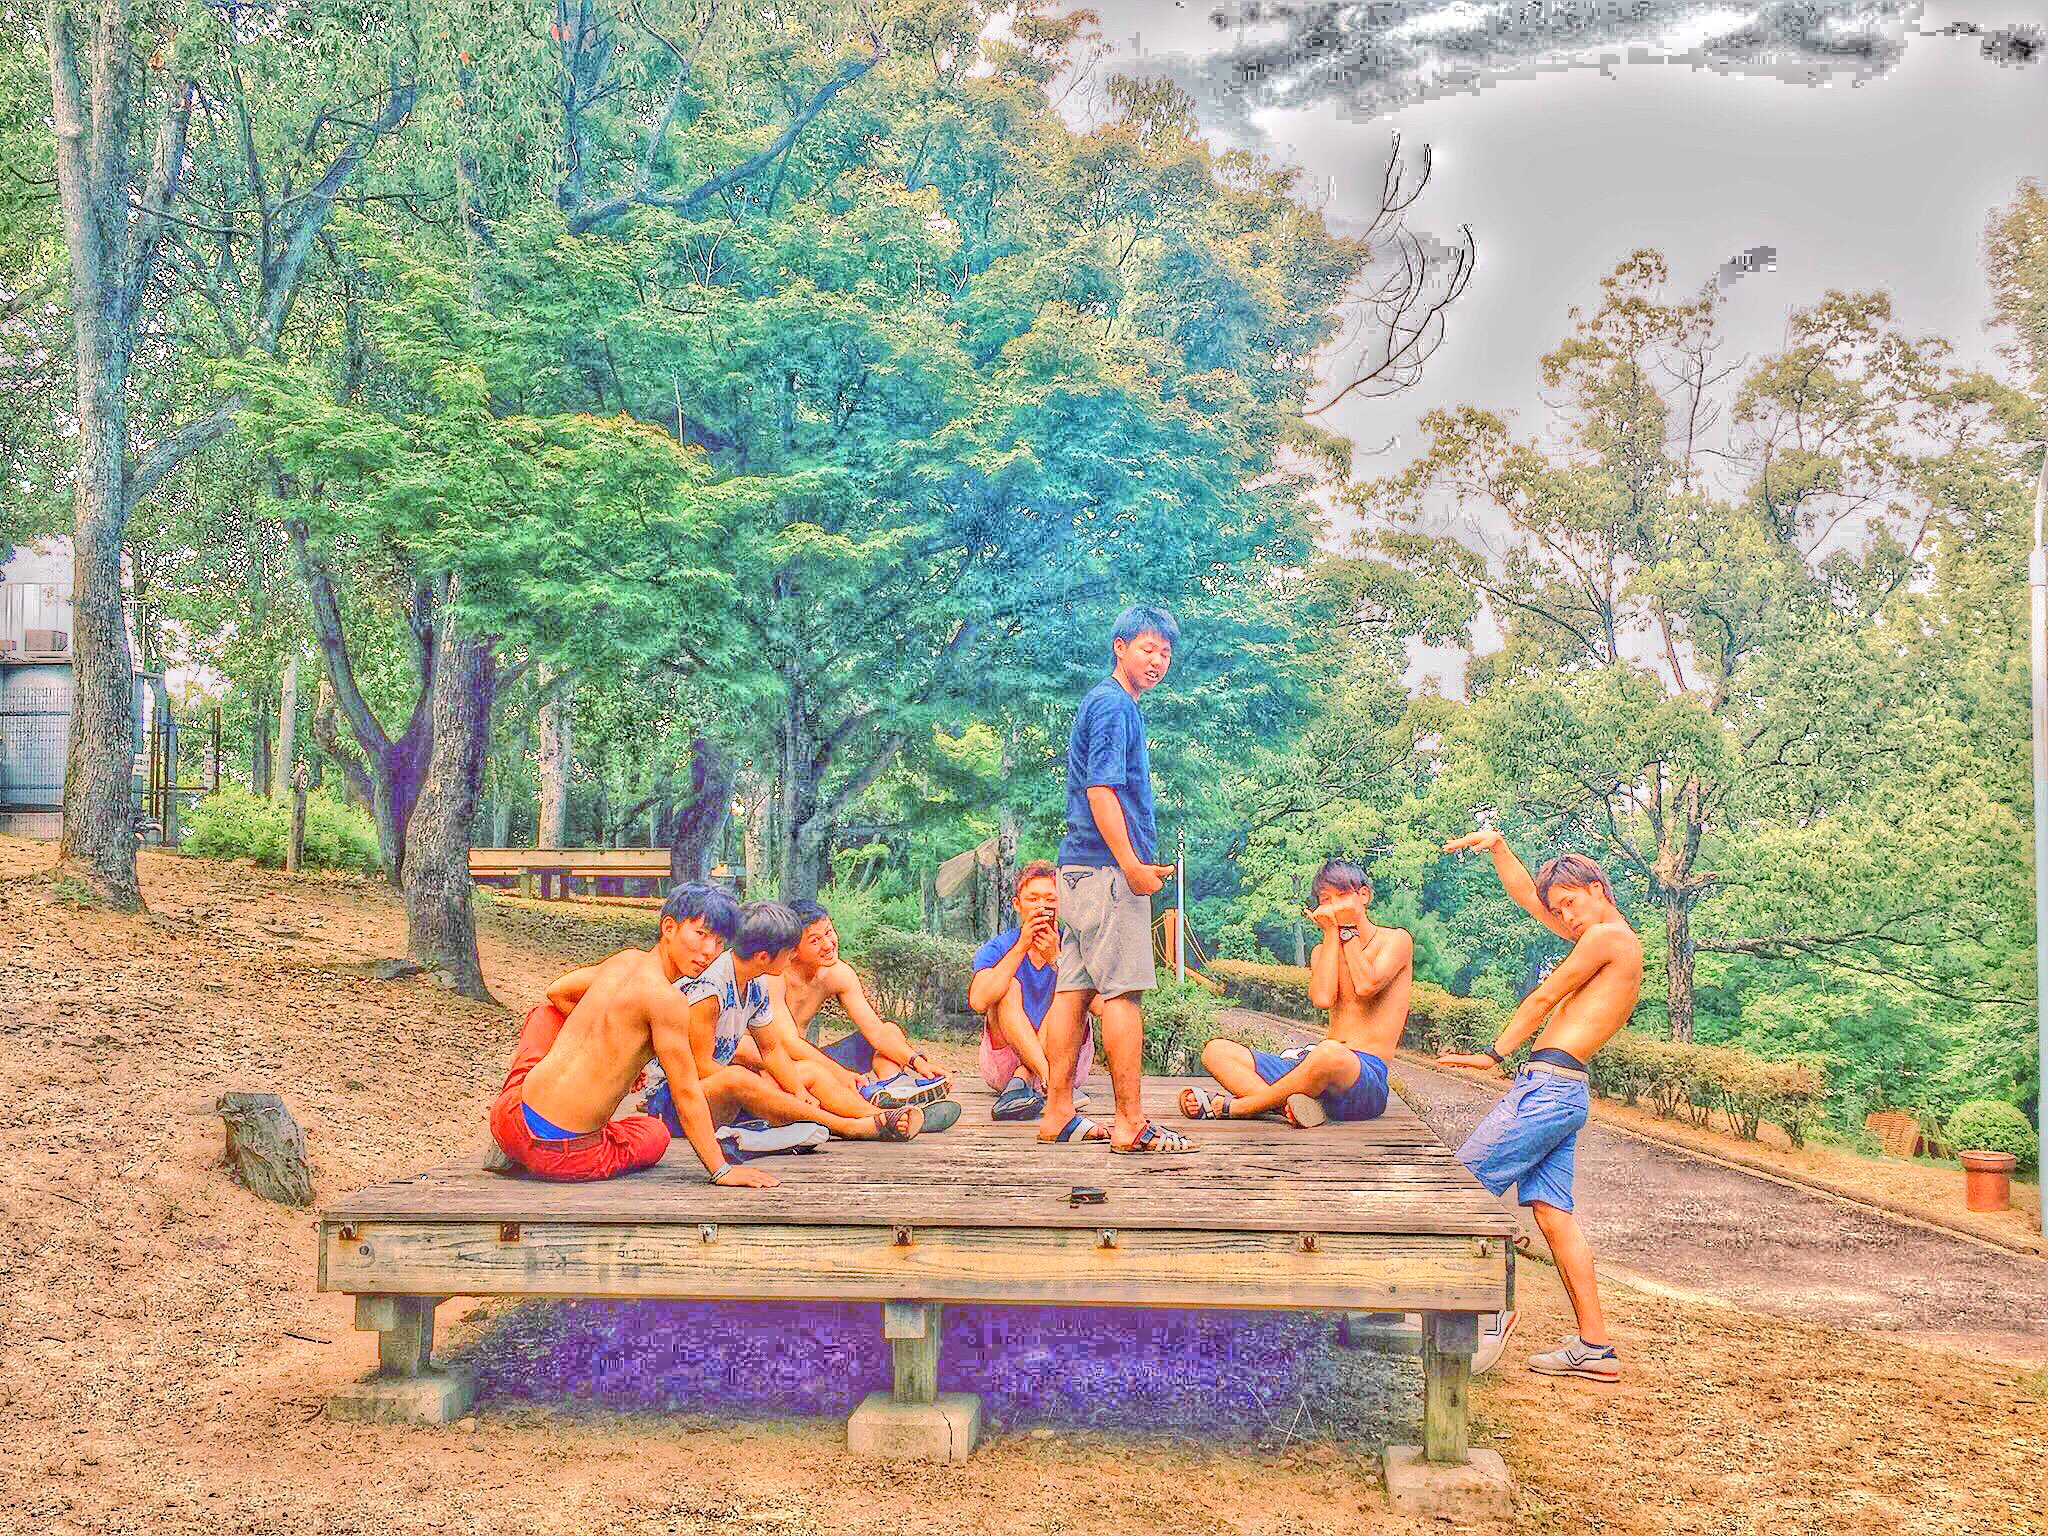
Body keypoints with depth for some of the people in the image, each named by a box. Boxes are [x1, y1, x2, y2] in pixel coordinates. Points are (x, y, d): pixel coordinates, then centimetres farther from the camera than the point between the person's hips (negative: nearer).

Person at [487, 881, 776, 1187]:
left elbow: (557, 992, 27)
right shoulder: (667, 1000, -17)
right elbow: (687, 1094, -13)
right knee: (657, 1132, 30)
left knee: (548, 1012, 35)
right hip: (568, 1155, -5)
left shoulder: (625, 959, 7)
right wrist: (722, 1170, -6)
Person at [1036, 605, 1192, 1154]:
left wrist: (1138, 862, 25)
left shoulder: (1113, 703, 23)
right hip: (1108, 868, -10)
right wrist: (1131, 865, -20)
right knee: (1123, 991, -9)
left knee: (1073, 989, 8)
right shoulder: (1114, 704, -10)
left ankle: (1058, 1114, 12)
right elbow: (1100, 789, -18)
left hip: (1083, 867, 10)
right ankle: (1131, 1123, -8)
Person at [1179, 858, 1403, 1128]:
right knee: (1216, 1050, -5)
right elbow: (1322, 999, -3)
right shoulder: (1323, 950, 20)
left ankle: (1229, 1107, -26)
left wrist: (1348, 928, -3)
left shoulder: (1397, 940, 5)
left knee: (1329, 1053, -43)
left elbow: (1366, 986, -16)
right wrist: (1331, 932, 1)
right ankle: (1286, 1103, -33)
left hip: (1368, 1076, -6)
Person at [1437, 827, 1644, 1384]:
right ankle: (1594, 1347, 7)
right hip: (1564, 1093, 10)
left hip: (1548, 1084, -10)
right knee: (1552, 1211, 7)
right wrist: (1496, 846, 18)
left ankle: (1490, 1312, -3)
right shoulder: (1614, 941, 22)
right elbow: (1526, 894, 27)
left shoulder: (1606, 935, -7)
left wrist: (1494, 1054, 0)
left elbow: (1545, 997, -4)